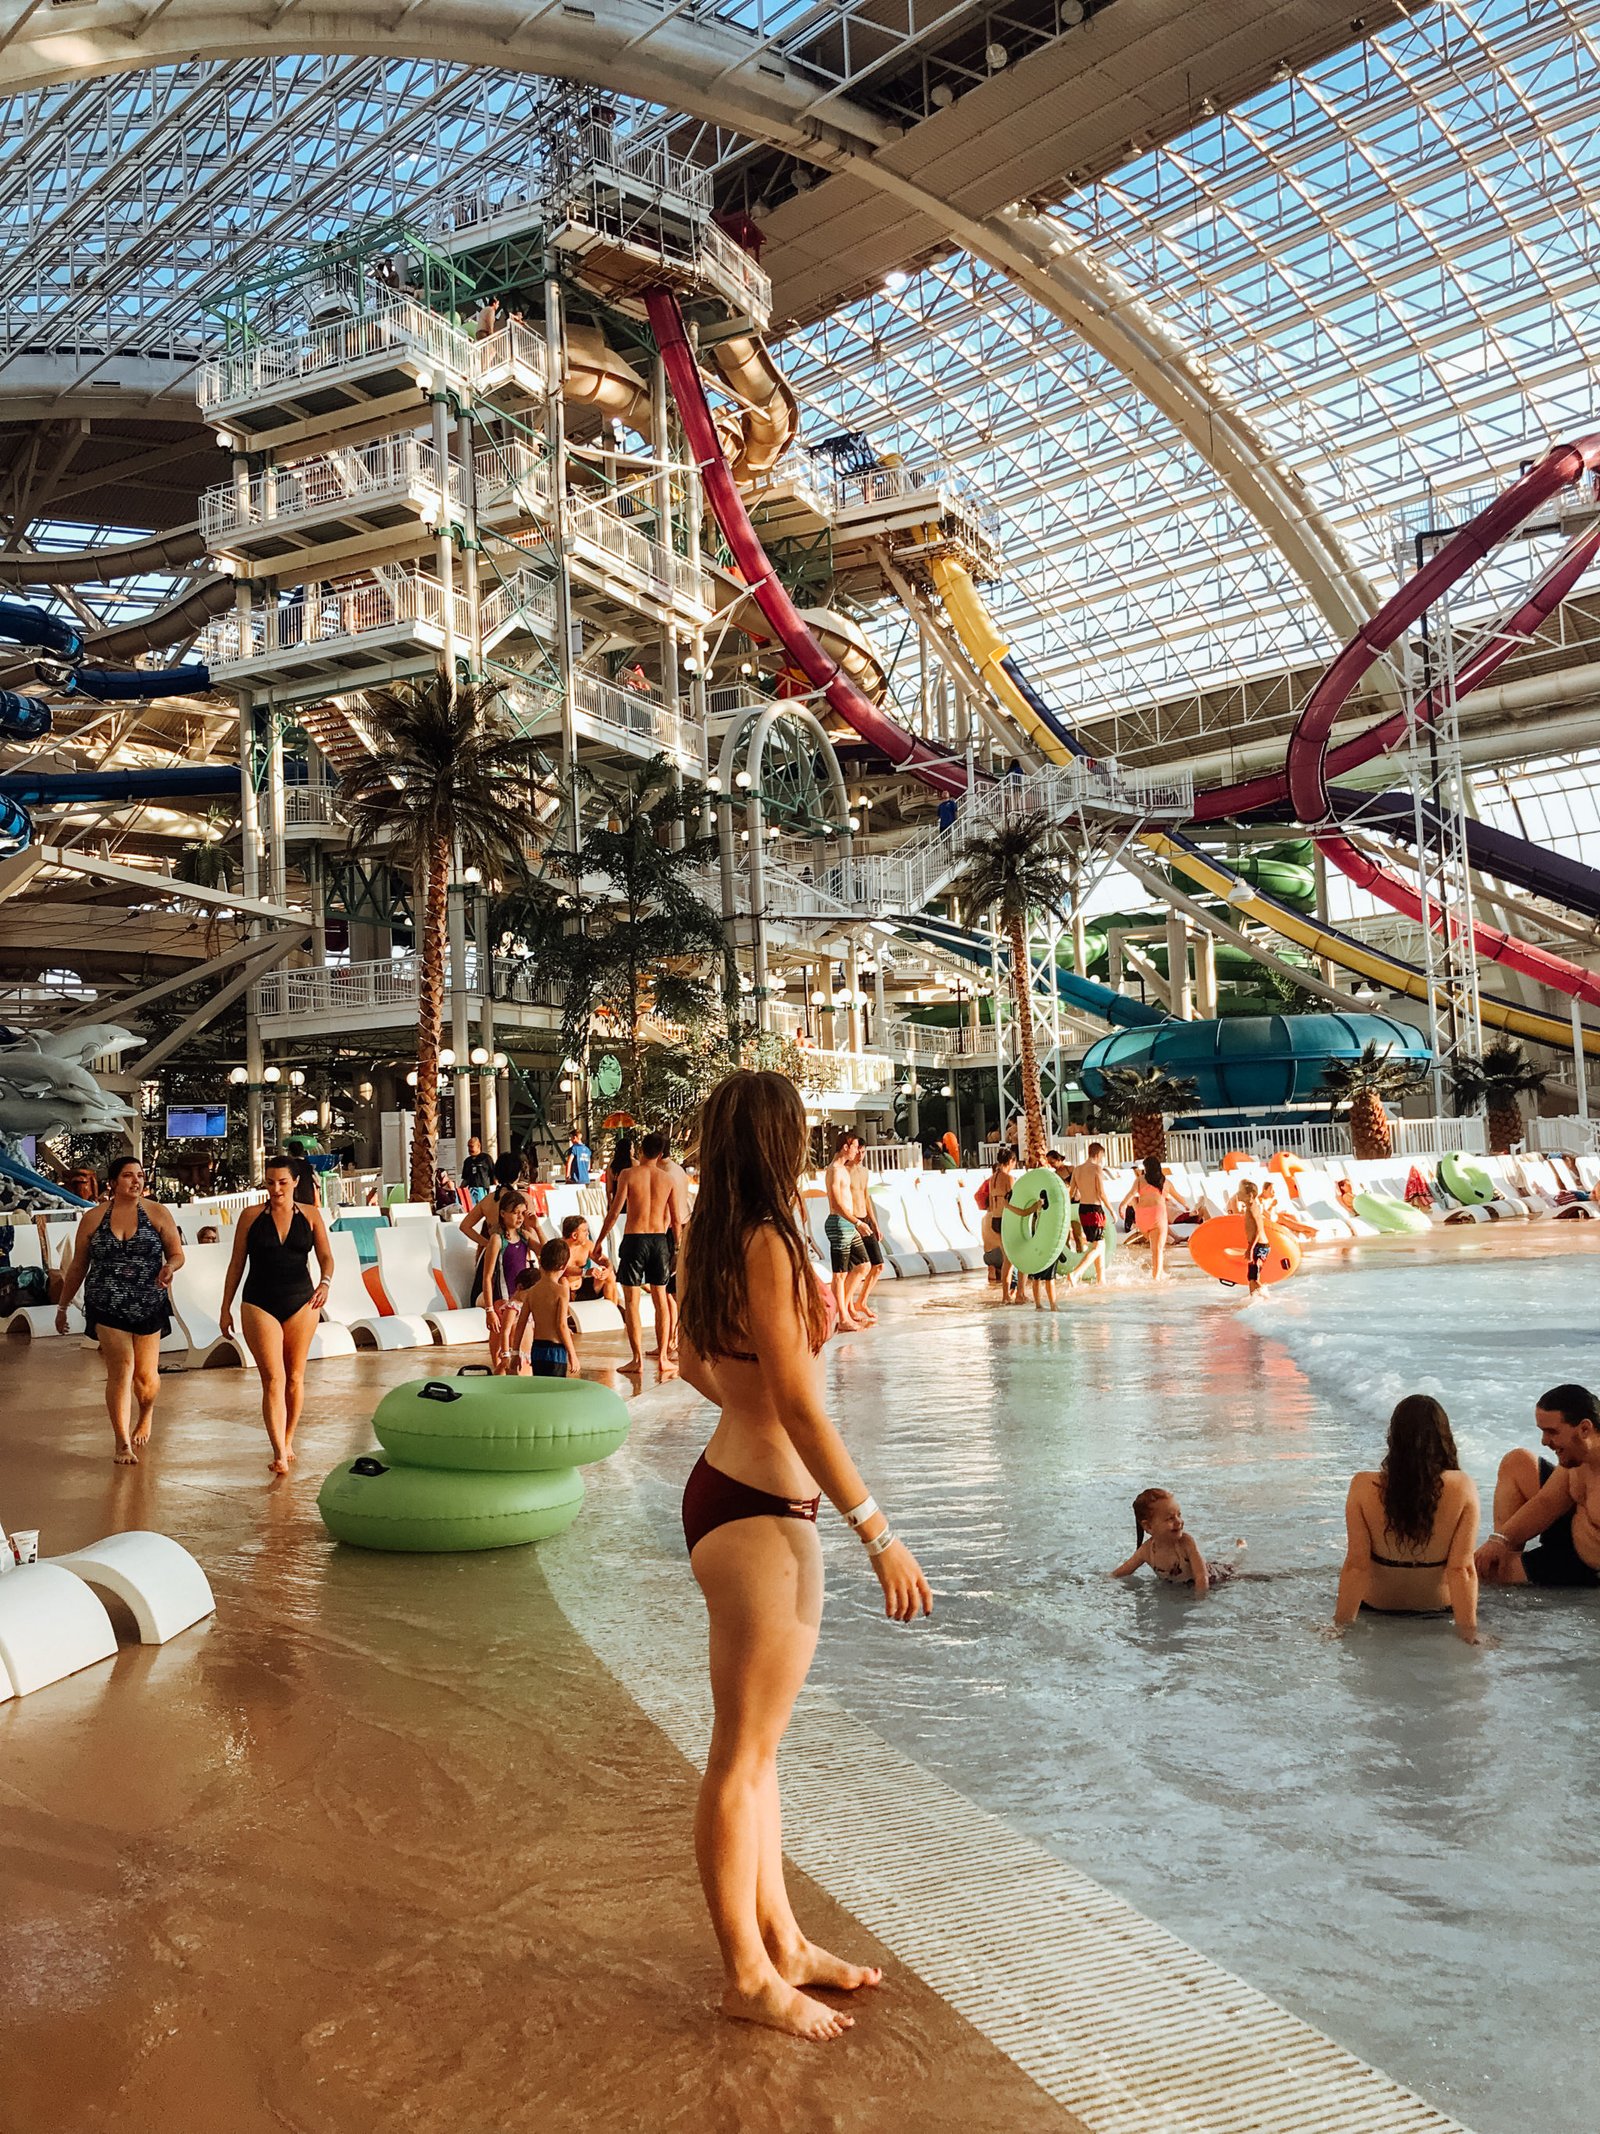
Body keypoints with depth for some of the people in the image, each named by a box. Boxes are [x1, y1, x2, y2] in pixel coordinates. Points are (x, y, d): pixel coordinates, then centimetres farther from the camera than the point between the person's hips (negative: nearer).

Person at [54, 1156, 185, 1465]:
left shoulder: (157, 1213, 2)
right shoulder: (93, 1218, 4)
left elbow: (177, 1254, 4)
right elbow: (77, 1267, 12)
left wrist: (170, 1267, -19)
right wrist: (62, 1305, 15)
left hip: (149, 1306, 1)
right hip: (107, 1308, 0)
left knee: (145, 1375, 7)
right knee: (121, 1368, -12)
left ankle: (146, 1414, 41)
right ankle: (122, 1443, -5)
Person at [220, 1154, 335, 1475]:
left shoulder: (310, 1215, 5)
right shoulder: (251, 1216, 3)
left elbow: (326, 1256, 4)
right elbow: (236, 1263, 7)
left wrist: (326, 1282, -17)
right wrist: (225, 1307, 7)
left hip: (301, 1303, 2)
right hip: (260, 1304, -2)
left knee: (294, 1377, 9)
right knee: (273, 1379, -11)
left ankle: (288, 1442, 24)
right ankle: (279, 1454, -14)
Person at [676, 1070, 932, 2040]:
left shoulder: (714, 1241, 8)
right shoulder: (768, 1245, -19)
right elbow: (799, 1405, -22)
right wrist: (878, 1532, -20)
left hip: (727, 1486, 10)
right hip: (763, 1511, -10)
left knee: (757, 1741, 19)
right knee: (745, 1753, 4)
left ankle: (780, 1940, 33)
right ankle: (748, 1974, 20)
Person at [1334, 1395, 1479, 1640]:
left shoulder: (1364, 1487, -21)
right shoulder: (1461, 1488, -21)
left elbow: (1356, 1565, -17)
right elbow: (1461, 1568, -20)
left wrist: (1341, 1624, -9)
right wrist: (1469, 1632, -11)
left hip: (1377, 1605, 0)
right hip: (1438, 1605, 0)